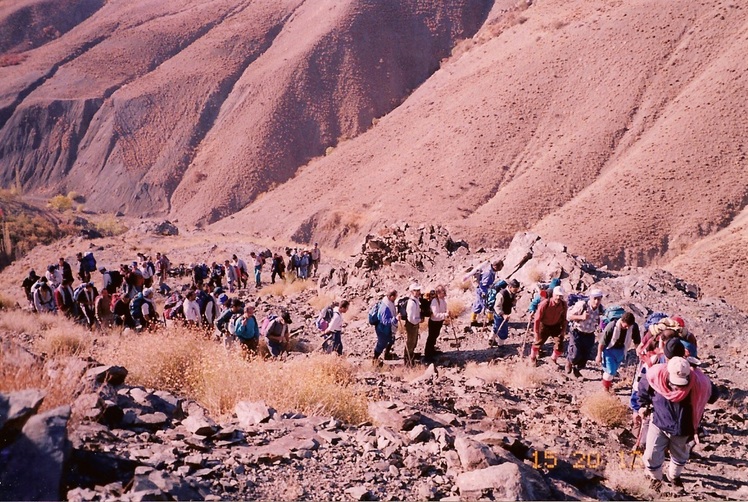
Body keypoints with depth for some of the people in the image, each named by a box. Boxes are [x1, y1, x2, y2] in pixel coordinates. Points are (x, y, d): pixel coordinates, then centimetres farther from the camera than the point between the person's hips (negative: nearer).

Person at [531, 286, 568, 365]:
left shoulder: (563, 304, -17)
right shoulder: (545, 304, -29)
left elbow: (564, 318, 0)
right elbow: (537, 318, -22)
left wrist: (563, 330, -1)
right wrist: (536, 332, -18)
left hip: (556, 326, 3)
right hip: (544, 325, -3)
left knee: (560, 345, -3)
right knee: (538, 342, 12)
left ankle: (553, 360, 26)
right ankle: (533, 358, 41)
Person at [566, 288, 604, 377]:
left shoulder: (601, 309, -10)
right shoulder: (581, 306, -24)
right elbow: (569, 316, -18)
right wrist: (581, 317, -32)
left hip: (590, 335, 4)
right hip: (577, 332, -4)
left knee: (585, 356, 10)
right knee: (576, 355, -11)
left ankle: (577, 370, 39)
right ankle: (569, 361, 26)